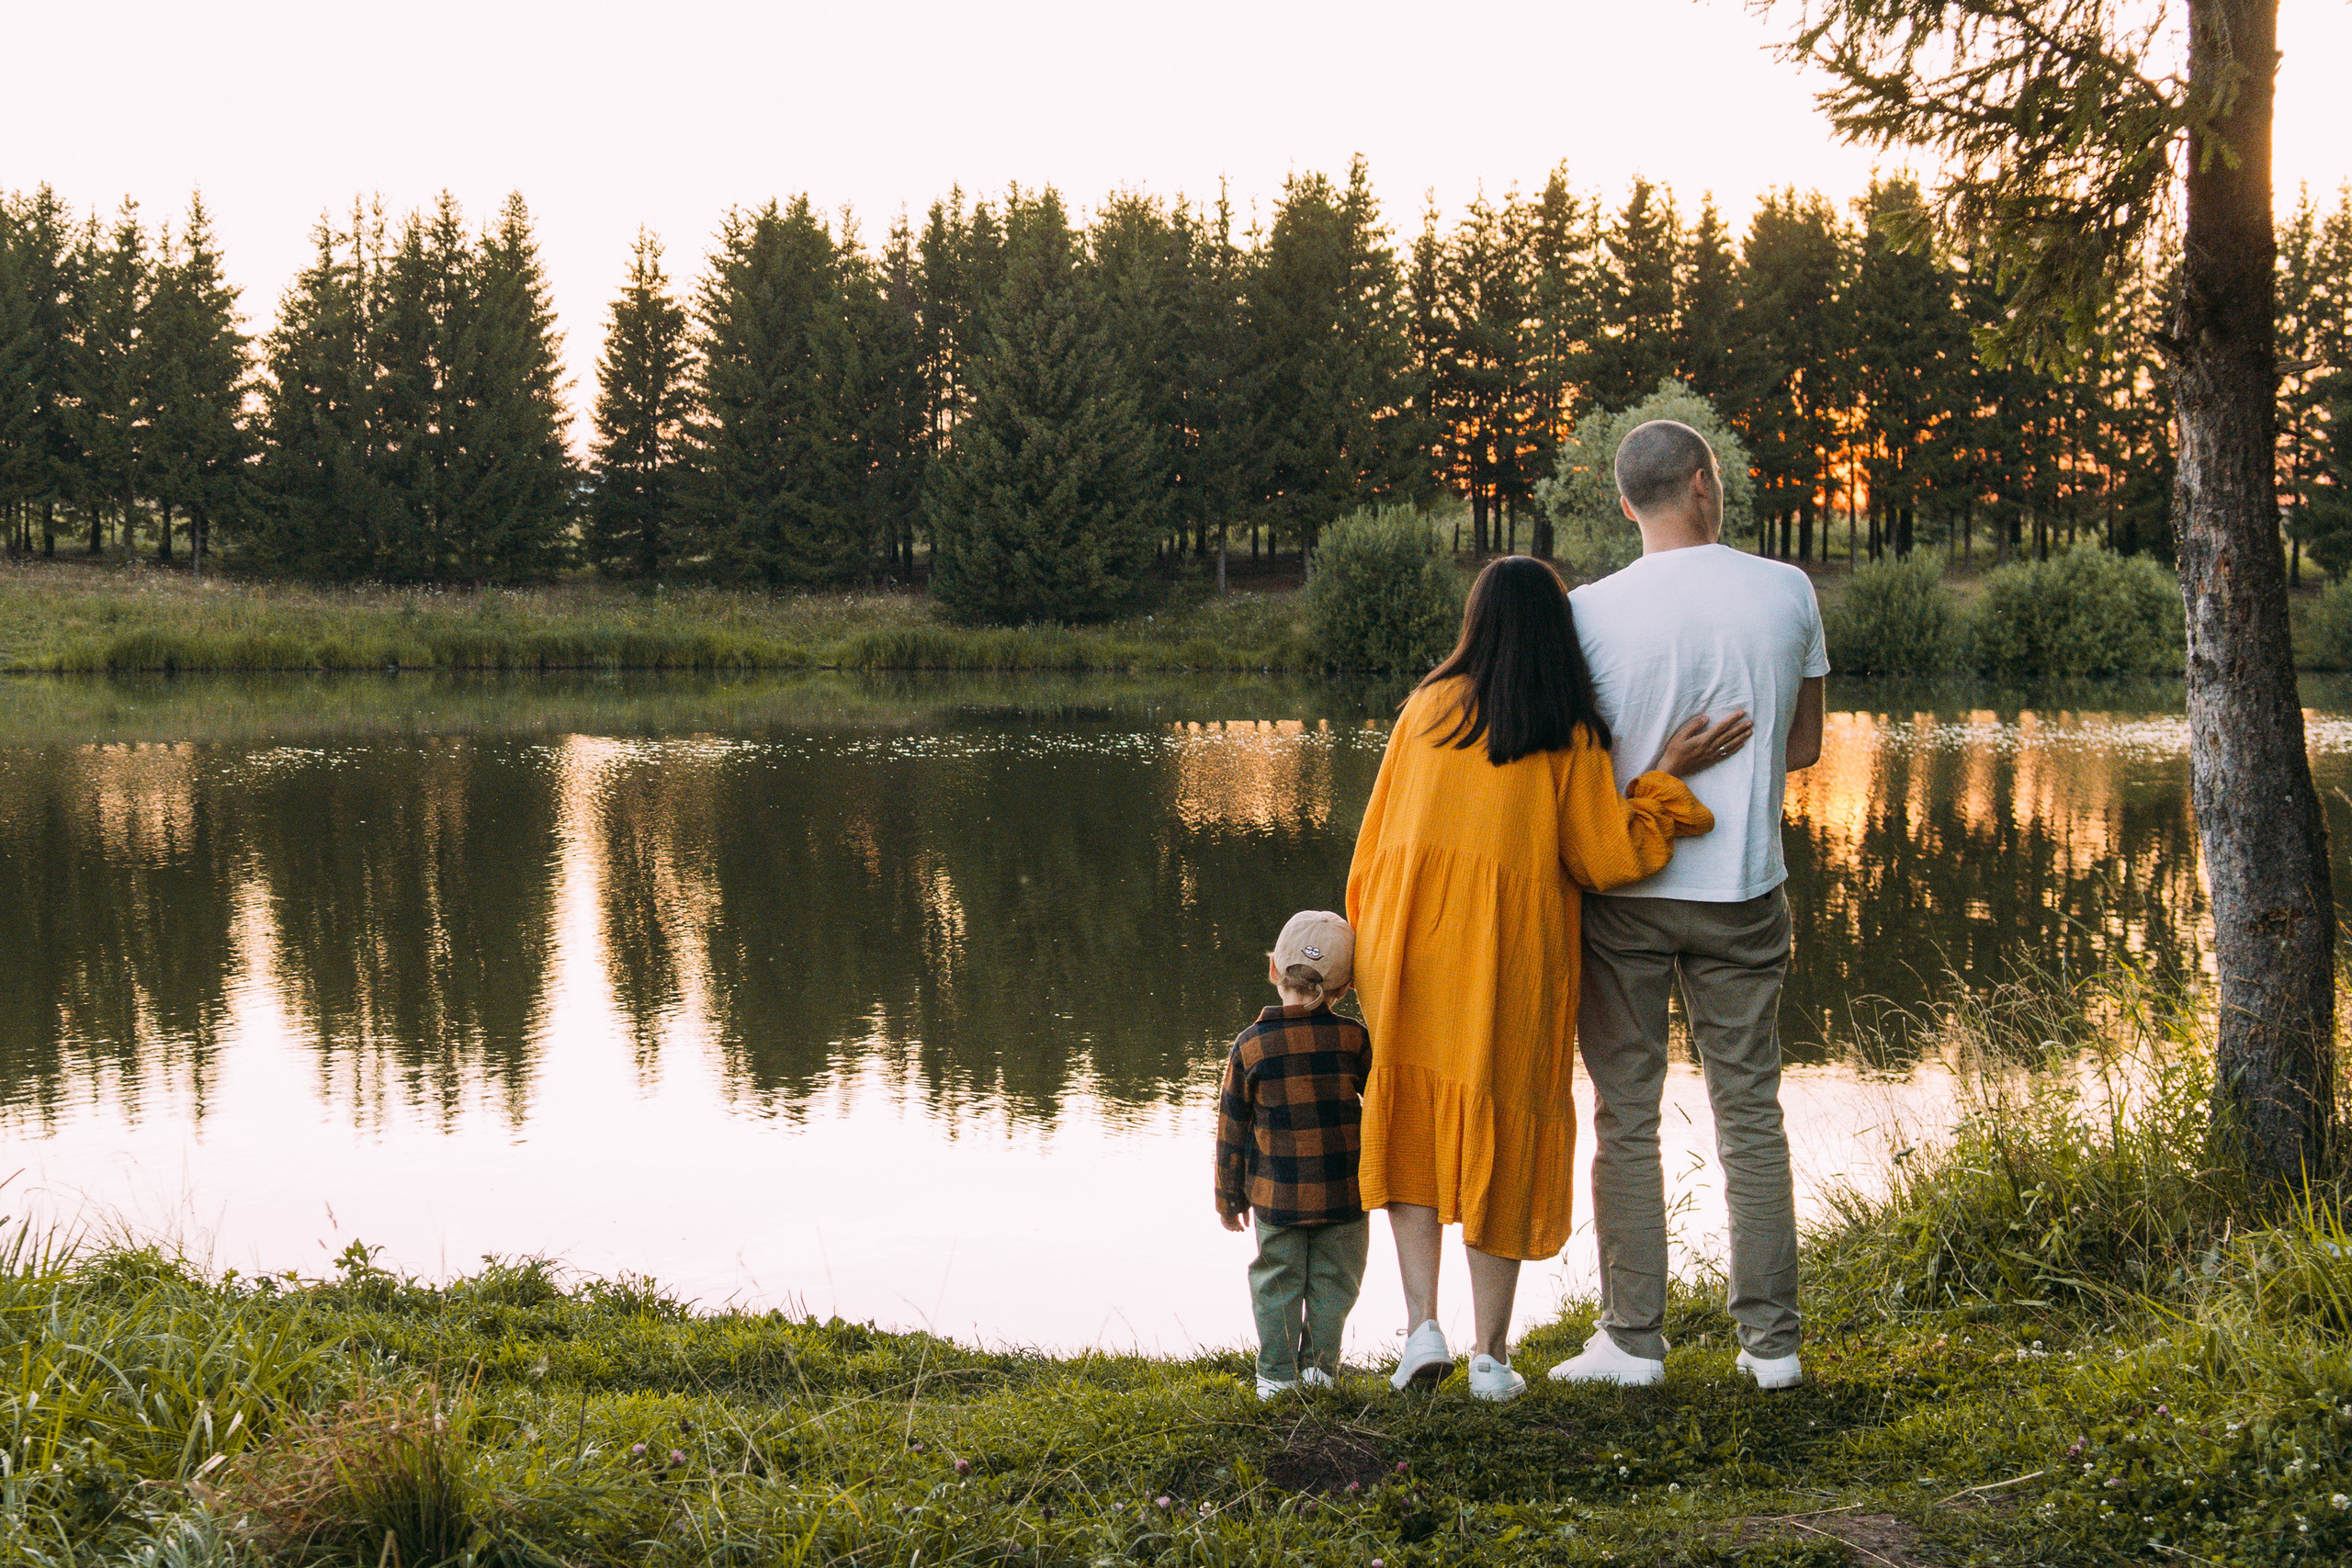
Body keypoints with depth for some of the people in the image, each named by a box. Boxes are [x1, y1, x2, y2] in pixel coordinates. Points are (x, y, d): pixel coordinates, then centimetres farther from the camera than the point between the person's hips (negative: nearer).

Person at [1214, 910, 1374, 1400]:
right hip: (1343, 1193, 0)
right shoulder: (1353, 1038, -6)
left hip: (1275, 1194, 0)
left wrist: (1229, 1195, 10)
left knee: (1277, 1279, 10)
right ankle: (1319, 1363, 12)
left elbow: (1232, 1129, 0)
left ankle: (1277, 1373, 11)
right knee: (1333, 1278, 13)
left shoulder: (1250, 1046, -5)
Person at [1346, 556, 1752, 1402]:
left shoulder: (1427, 707, 5)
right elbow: (1605, 859, -5)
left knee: (1412, 1120, 15)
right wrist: (1666, 777, 1)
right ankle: (1491, 1354, 12)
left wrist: (1372, 945, 16)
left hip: (1412, 944, 2)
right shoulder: (1571, 738, -3)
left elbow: (1378, 835, 7)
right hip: (1513, 955, -2)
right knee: (1501, 1131, 8)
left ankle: (1422, 1323, 3)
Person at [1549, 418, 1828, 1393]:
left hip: (1621, 887, -2)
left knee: (1626, 1116, 7)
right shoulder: (1787, 593, -2)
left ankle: (1634, 1337, 9)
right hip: (1742, 887, 2)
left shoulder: (1593, 611, -9)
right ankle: (1770, 1338, 11)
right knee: (1750, 1111, 10)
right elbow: (1803, 747, 8)